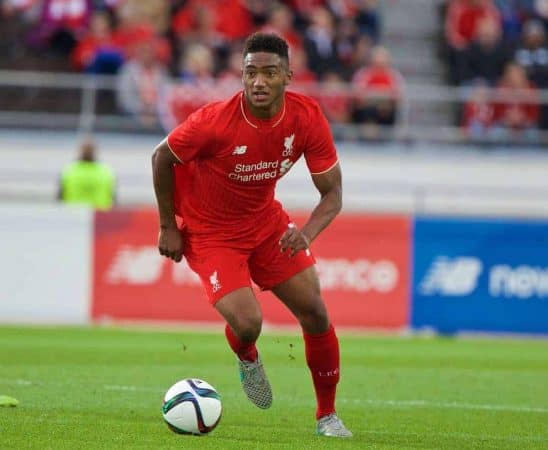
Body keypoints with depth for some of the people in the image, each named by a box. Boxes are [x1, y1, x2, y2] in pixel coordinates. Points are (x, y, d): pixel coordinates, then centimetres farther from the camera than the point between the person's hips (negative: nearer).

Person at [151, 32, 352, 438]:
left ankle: (327, 416, 18)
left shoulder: (307, 118, -18)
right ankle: (247, 359, 21)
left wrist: (307, 234, -31)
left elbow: (332, 193, -11)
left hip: (266, 222, 4)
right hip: (209, 232, -4)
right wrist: (168, 227, -6)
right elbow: (162, 158, -11)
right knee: (247, 324, -19)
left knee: (315, 313, -2)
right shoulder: (215, 121, -30)